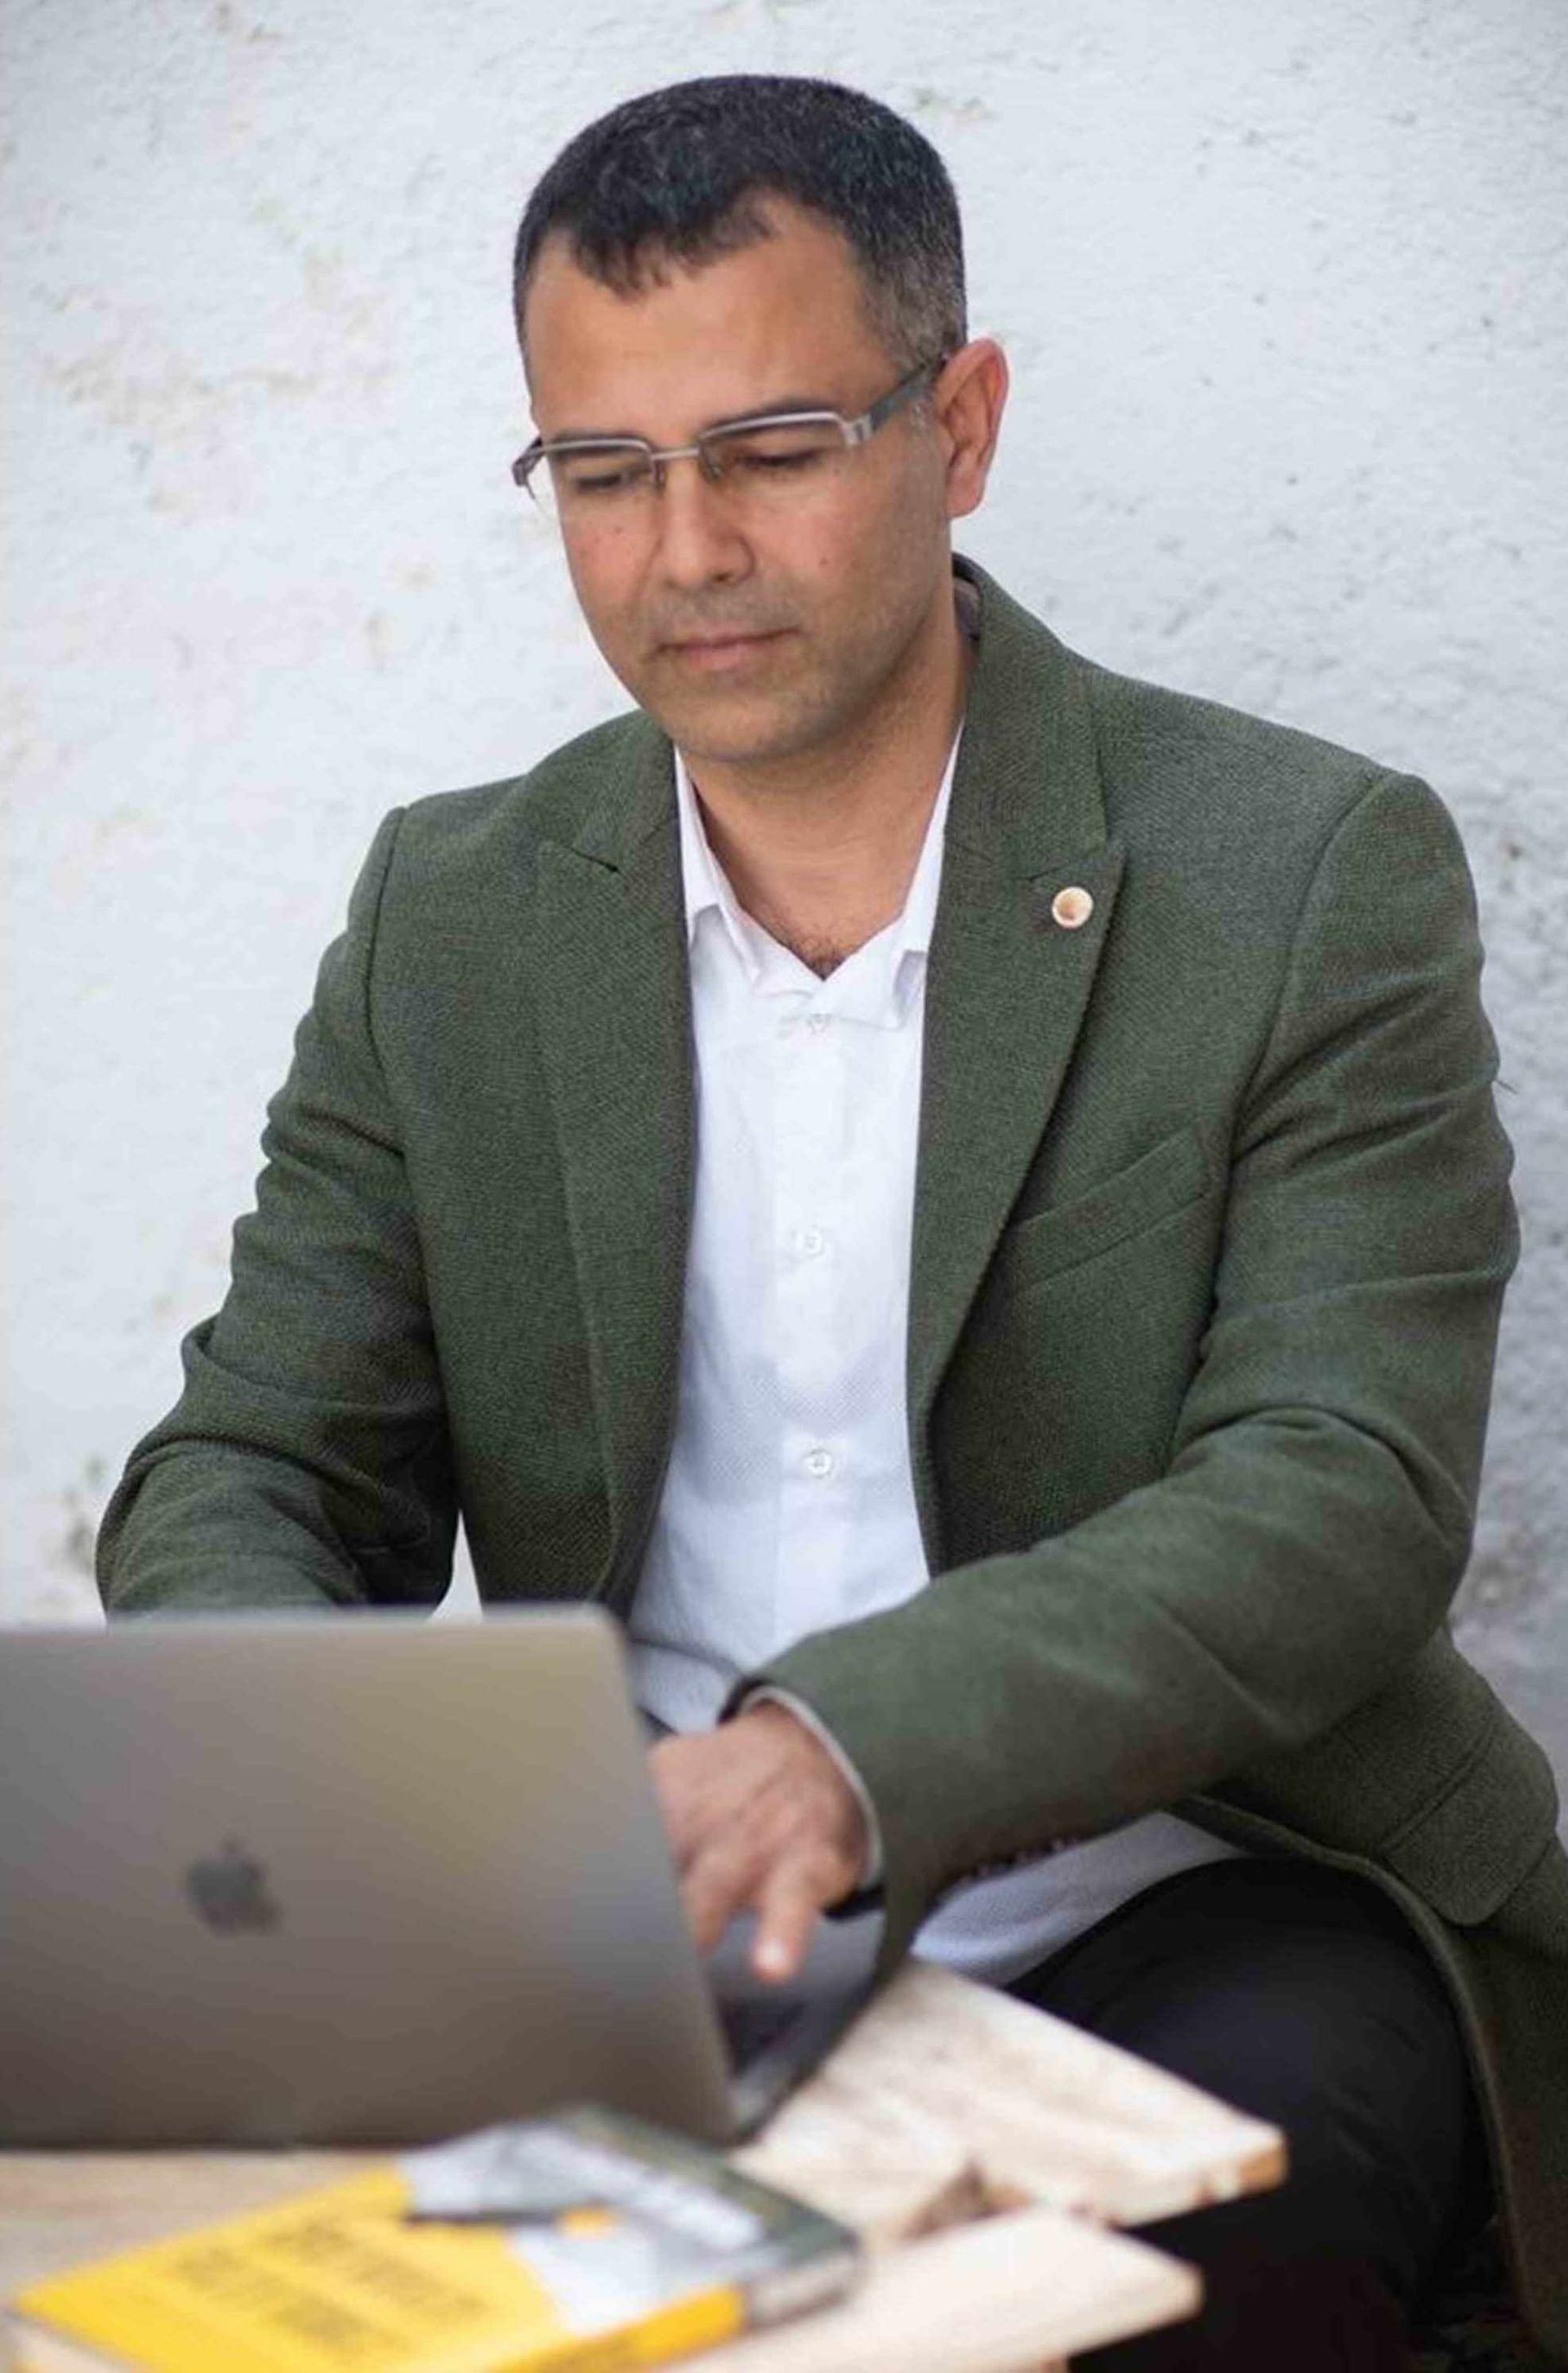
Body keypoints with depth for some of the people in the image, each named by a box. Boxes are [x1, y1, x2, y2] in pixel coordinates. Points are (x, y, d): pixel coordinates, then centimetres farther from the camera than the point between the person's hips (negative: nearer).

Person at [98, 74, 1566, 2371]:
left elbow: (1342, 1492, -16)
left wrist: (845, 1747, -34)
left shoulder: (1316, 879, -5)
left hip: (1202, 1903, -2)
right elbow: (252, 1471, 5)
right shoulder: (452, 919, 7)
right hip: (653, 1926, 3)